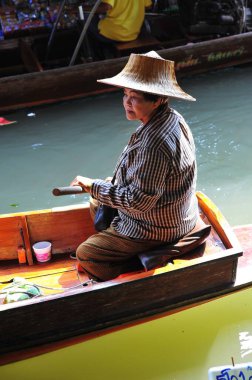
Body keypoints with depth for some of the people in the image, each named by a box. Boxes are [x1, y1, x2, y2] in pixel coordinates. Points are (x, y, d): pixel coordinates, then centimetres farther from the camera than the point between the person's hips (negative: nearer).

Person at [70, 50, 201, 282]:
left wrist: (95, 187, -20)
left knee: (85, 256, -3)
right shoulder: (171, 119, -2)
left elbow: (140, 200, -30)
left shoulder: (156, 143, -35)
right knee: (97, 204, 26)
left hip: (157, 228, -10)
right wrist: (108, 186, 5)